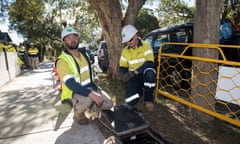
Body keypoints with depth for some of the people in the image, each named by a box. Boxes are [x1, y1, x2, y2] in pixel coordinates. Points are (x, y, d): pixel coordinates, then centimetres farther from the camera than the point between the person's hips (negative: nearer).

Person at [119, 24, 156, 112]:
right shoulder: (125, 51, 1)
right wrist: (125, 74, -19)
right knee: (129, 102, -16)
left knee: (149, 72, -41)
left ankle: (148, 99, -18)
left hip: (145, 75, -3)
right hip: (134, 78, 3)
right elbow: (122, 67, 4)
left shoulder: (146, 46, -12)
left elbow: (149, 63, -24)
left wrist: (134, 72, -32)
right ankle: (140, 89, 17)